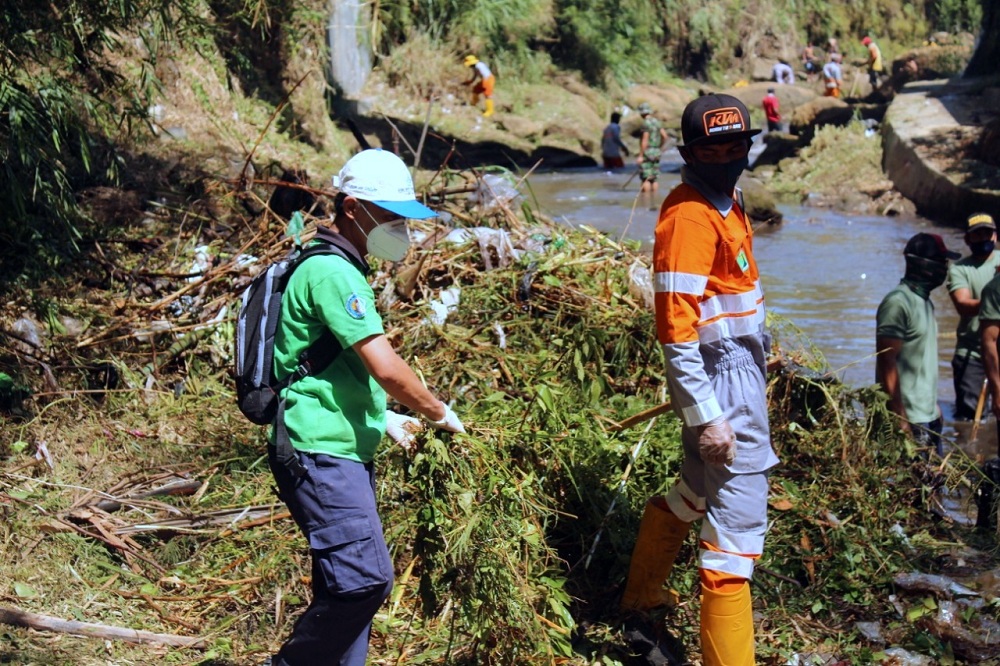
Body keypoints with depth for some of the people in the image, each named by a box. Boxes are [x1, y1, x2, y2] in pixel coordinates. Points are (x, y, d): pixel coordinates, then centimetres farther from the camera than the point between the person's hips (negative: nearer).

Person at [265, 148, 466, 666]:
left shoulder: (340, 269, 19)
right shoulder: (331, 272, -15)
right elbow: (386, 367, -20)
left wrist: (382, 416, 22)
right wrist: (439, 412, -6)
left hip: (343, 453, 11)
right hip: (320, 452, -11)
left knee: (349, 583, 11)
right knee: (366, 577, -17)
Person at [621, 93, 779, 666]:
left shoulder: (728, 202, 10)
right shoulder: (690, 219, -20)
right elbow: (677, 330, -22)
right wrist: (706, 417, -23)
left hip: (742, 369, 10)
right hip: (720, 378, -10)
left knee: (697, 490, 25)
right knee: (737, 518, -6)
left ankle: (643, 593, 44)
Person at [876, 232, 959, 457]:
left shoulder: (924, 301, 14)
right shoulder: (898, 303, -15)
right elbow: (886, 362, -18)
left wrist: (934, 404, 19)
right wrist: (900, 418, -20)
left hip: (928, 414, 9)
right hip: (909, 419, -9)